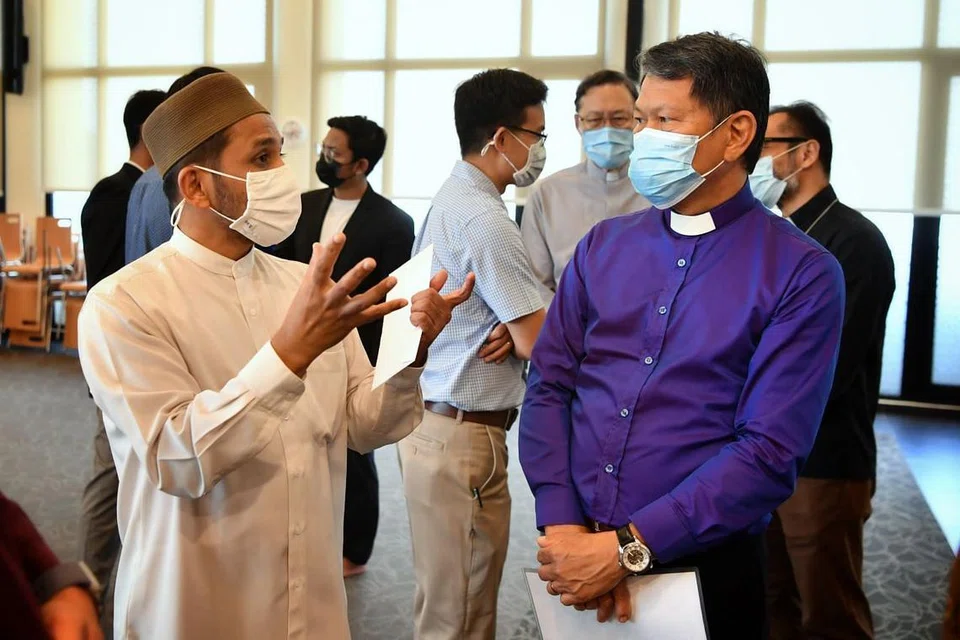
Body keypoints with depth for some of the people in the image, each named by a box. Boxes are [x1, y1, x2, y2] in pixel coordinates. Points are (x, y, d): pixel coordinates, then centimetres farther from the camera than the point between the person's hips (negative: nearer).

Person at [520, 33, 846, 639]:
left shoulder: (803, 274, -9)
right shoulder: (604, 245, 5)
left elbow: (770, 452, -16)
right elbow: (549, 386, 1)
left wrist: (628, 547, -20)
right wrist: (563, 526, -12)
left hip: (701, 566, -3)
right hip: (577, 552, 4)